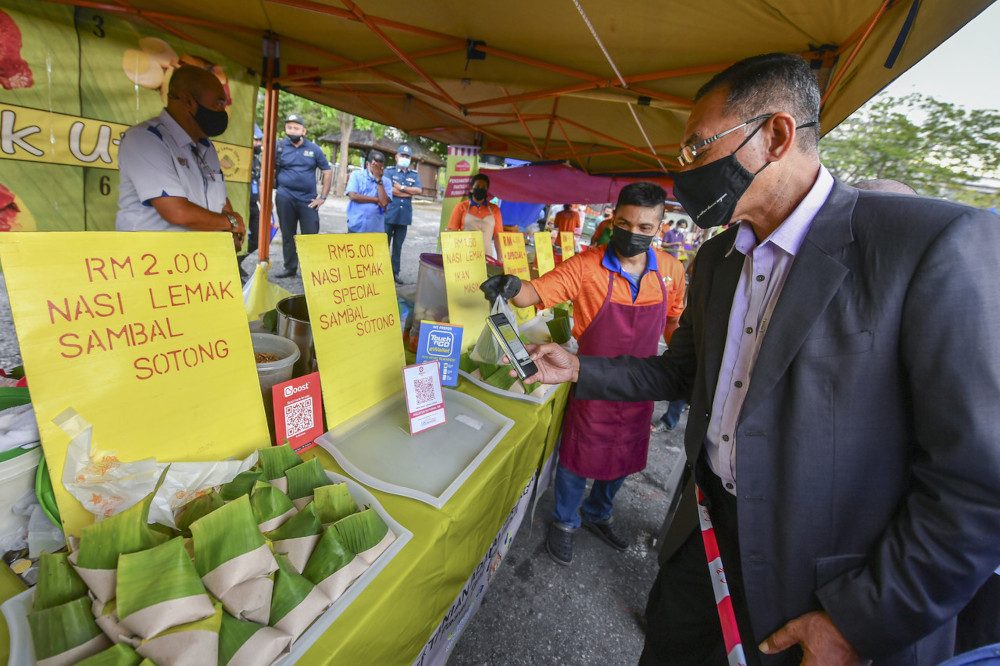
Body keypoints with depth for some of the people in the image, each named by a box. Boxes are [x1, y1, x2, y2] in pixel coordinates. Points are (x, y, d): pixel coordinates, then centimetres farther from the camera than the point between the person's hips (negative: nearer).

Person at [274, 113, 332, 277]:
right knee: (287, 235, 7)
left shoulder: (314, 149, 7)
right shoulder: (279, 147, 6)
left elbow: (328, 172, 9)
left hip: (308, 200, 0)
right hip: (285, 199, 1)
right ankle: (290, 268, 18)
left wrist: (322, 197, 3)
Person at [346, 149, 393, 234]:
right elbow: (352, 196, -9)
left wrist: (378, 179, -10)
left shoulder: (386, 181, 4)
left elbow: (384, 202, -10)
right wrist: (377, 200, -8)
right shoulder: (356, 175, 4)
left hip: (376, 230, 0)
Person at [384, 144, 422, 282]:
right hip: (389, 213, -3)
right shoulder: (389, 171, 5)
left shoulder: (414, 174, 15)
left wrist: (401, 188, -7)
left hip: (404, 215, 3)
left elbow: (419, 190, -1)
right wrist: (409, 193, -5)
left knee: (398, 246, 8)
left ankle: (395, 272, 15)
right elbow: (389, 190, -10)